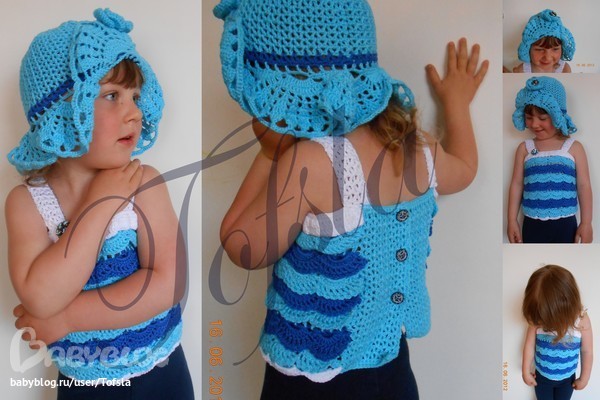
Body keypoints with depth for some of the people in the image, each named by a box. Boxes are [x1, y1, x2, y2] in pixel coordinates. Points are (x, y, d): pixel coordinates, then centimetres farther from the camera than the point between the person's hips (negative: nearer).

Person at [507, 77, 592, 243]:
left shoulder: (574, 147, 0)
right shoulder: (524, 148, 3)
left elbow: (584, 186, 0)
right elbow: (516, 185, 4)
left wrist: (586, 223, -2)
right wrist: (512, 221, 2)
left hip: (565, 224, -1)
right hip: (533, 225, 1)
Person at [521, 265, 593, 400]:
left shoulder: (581, 319, -27)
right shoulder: (538, 317, -26)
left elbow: (587, 351, -12)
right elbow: (529, 345, -13)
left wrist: (584, 378, -2)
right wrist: (526, 371, -2)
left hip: (567, 378, 0)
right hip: (541, 376, 0)